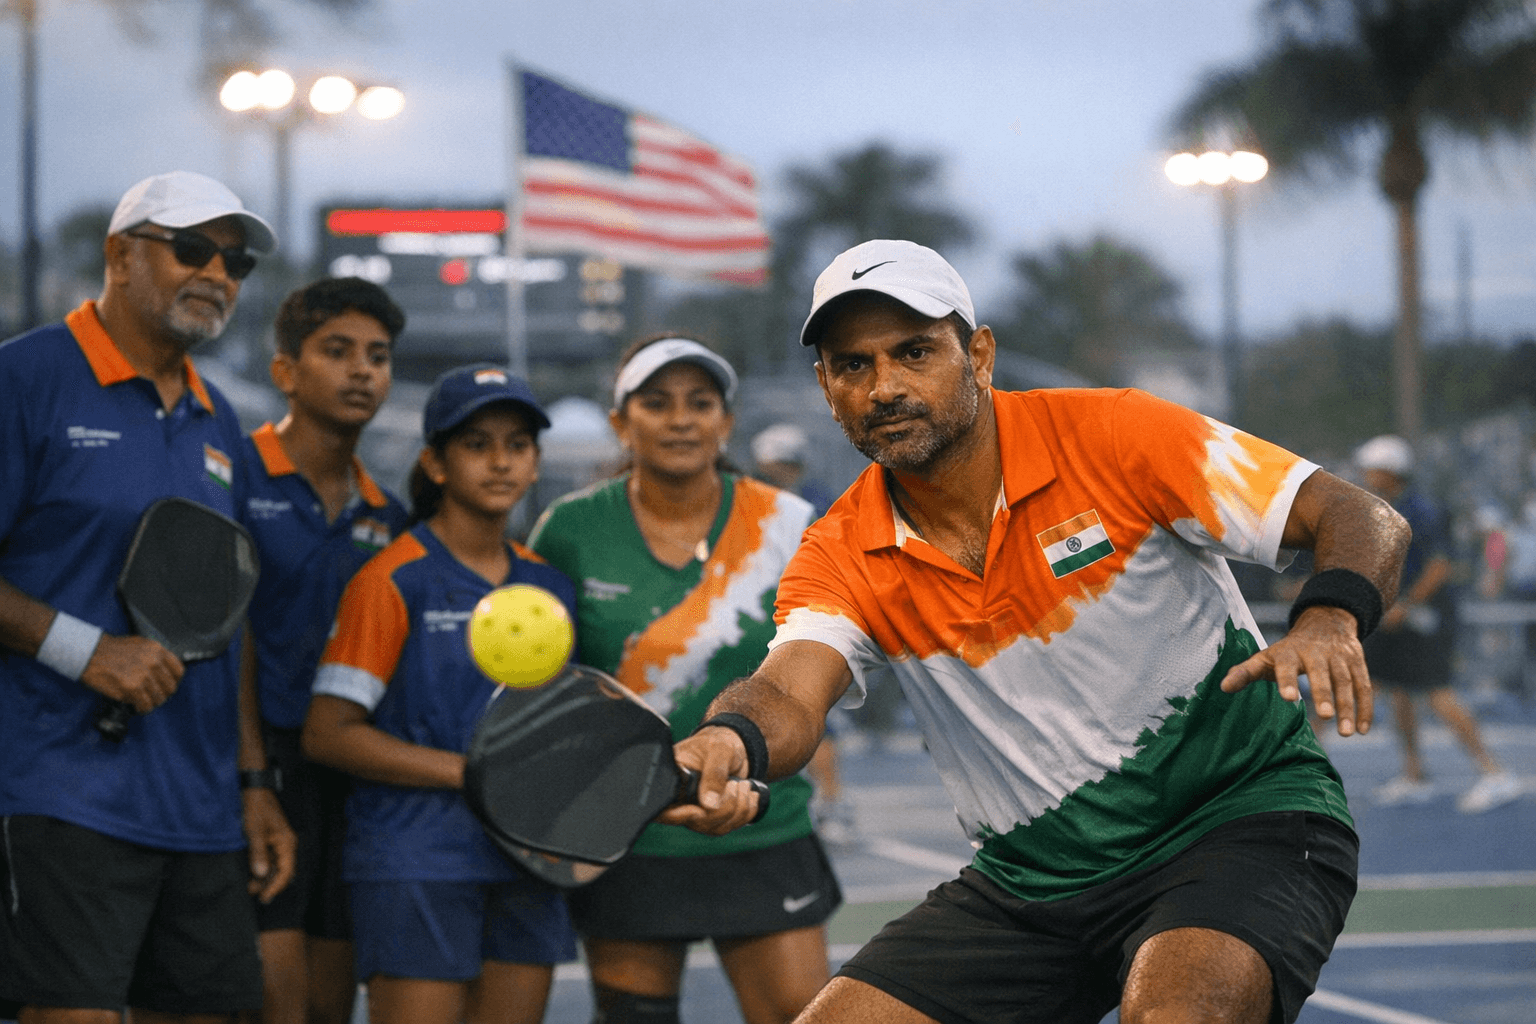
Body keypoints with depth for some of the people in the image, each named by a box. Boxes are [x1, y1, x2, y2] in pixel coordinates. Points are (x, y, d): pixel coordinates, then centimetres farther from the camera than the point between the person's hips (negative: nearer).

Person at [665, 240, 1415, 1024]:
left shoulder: (1111, 437, -12)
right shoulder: (839, 561, -2)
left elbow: (1364, 521, -14)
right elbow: (790, 692, -21)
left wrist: (1328, 620, -36)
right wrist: (729, 742, -46)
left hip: (1239, 818, -5)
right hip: (1029, 878, 5)